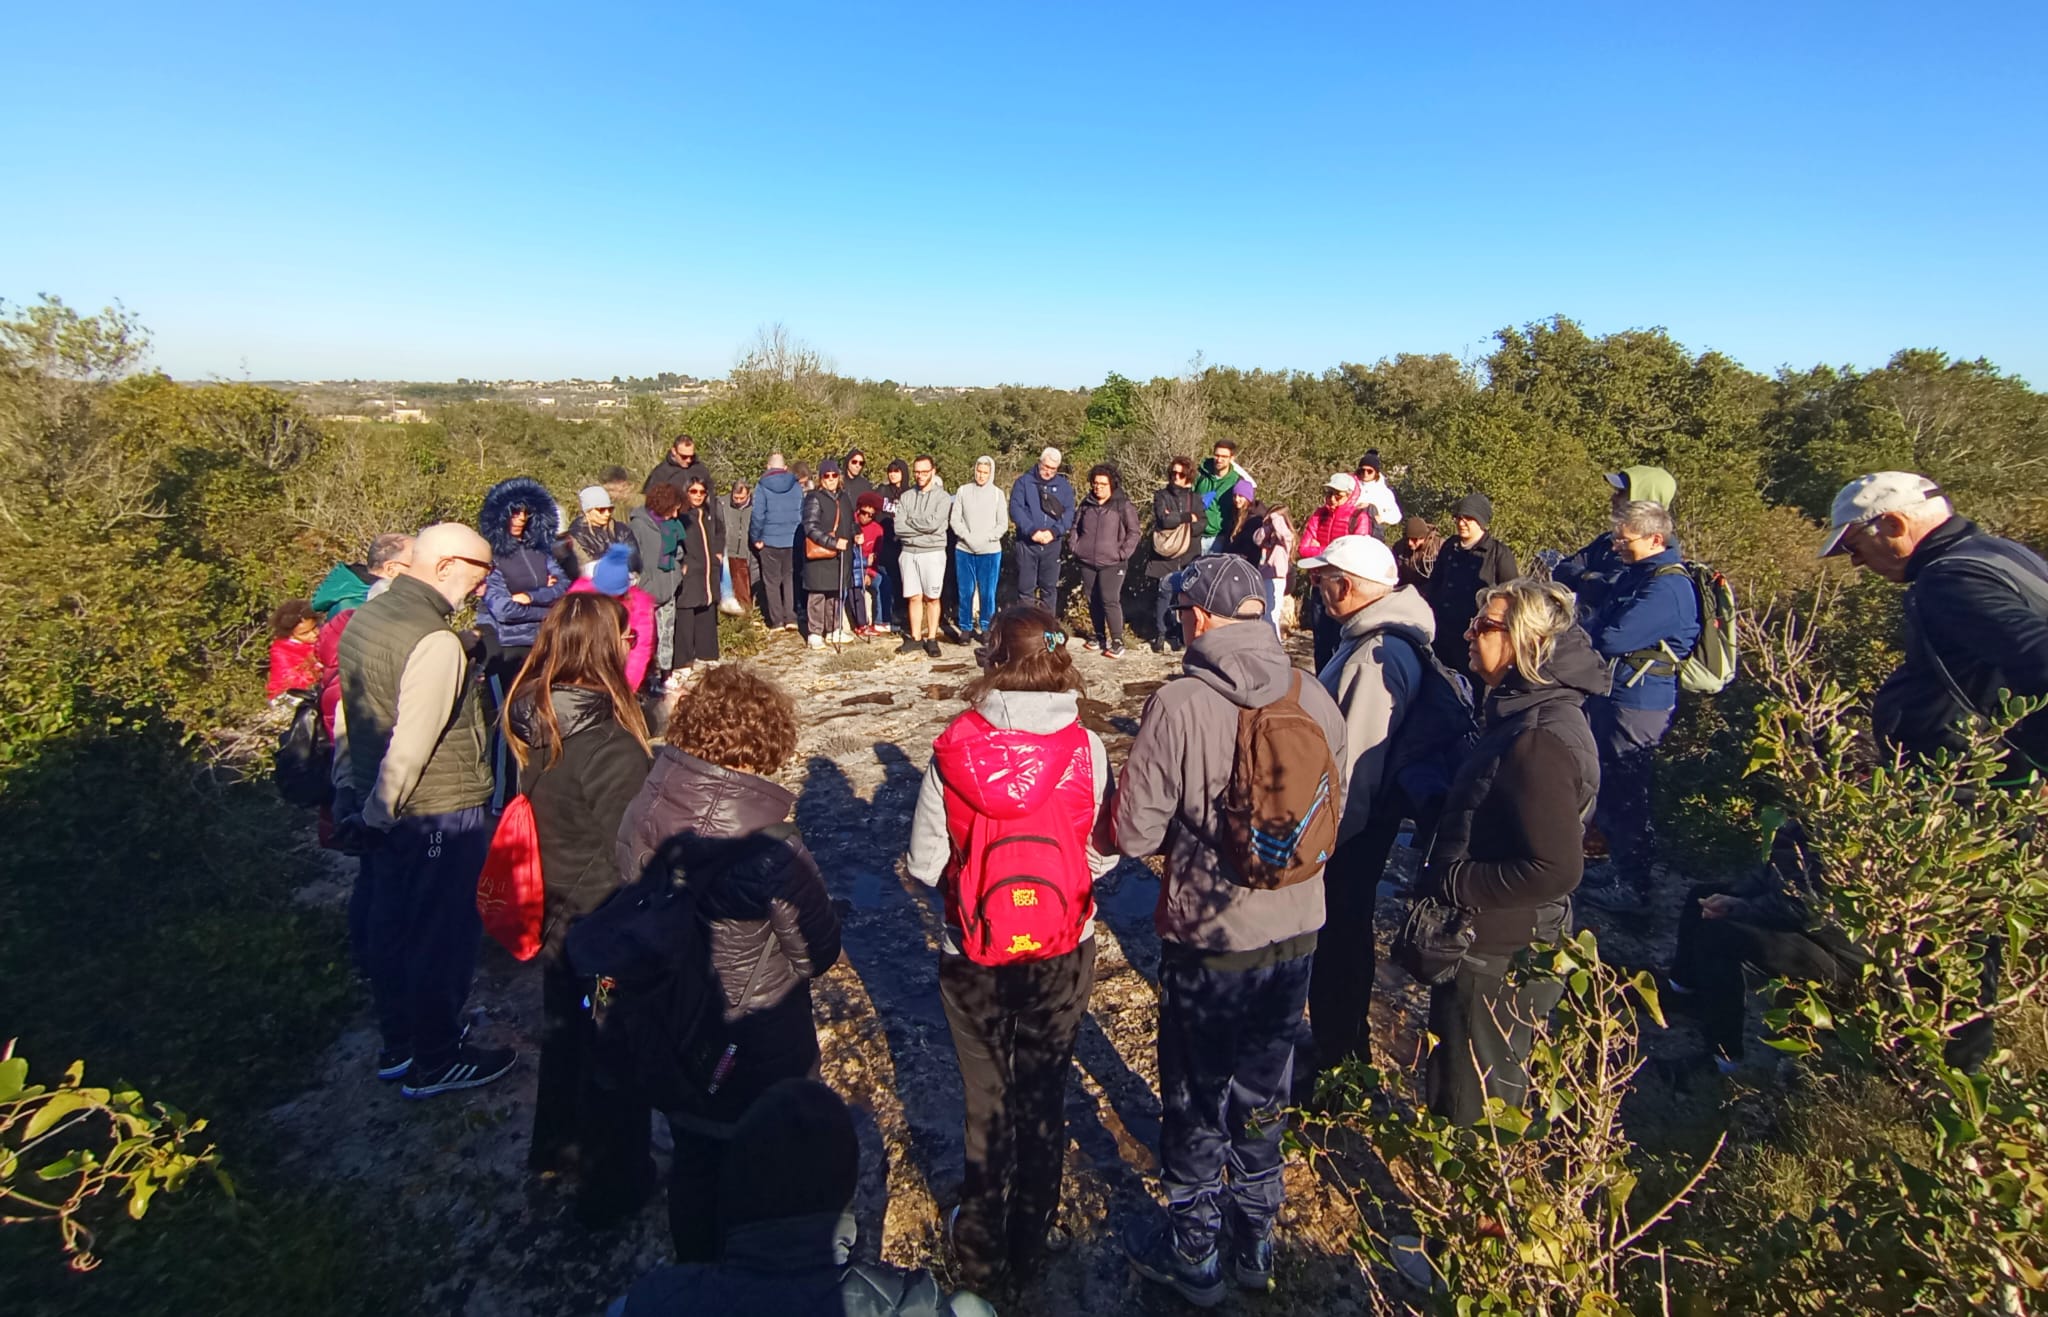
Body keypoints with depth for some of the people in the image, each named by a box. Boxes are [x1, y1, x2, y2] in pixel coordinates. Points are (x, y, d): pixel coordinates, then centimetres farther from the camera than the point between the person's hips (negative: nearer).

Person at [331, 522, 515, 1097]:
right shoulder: (435, 643, -25)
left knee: (392, 929, 21)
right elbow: (410, 748, -26)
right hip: (440, 815, -9)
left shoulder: (364, 618, 4)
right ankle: (435, 1062, 23)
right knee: (444, 938, 8)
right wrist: (375, 816, -14)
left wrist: (350, 798, 15)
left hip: (387, 813, 9)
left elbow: (345, 720, 10)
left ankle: (398, 1044, 39)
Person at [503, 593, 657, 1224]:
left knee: (566, 1027, 28)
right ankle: (612, 1181, 35)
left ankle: (557, 1144, 51)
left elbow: (542, 814, 5)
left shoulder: (533, 722, -8)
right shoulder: (609, 747, -32)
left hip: (555, 912, 8)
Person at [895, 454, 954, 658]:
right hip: (908, 552, 3)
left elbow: (933, 523, -15)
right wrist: (922, 527, -10)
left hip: (933, 552, -3)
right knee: (914, 597, 7)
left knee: (932, 598, 3)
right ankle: (915, 638, 16)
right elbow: (899, 527, -2)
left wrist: (910, 520, -4)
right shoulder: (905, 497, 8)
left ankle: (932, 639, 10)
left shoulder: (943, 497, -2)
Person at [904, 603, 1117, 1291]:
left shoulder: (953, 748, -18)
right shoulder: (1086, 749, -16)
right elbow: (1103, 855, -8)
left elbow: (924, 861, -13)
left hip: (972, 955, 0)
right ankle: (1032, 1240, 39)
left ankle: (981, 1246, 38)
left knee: (986, 1097, 20)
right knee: (1044, 1095, 21)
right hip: (1062, 953, 1)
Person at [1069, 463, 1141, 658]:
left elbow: (1133, 532, -3)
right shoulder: (1086, 504, 12)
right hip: (1087, 562, 5)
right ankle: (1099, 635, 25)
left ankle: (1117, 641, -7)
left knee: (1110, 600, -12)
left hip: (1111, 563, -5)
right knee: (1093, 600, 11)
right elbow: (1076, 527, 21)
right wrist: (1074, 546, 8)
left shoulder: (1123, 506, -3)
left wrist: (1122, 553, -10)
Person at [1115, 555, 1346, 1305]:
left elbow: (1135, 835, -18)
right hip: (1295, 934, 4)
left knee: (1196, 1102, 18)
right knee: (1264, 1096, 24)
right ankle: (1255, 1243, 44)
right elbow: (1334, 817, 3)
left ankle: (1192, 1256, 38)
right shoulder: (1317, 700, -10)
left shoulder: (1178, 706, -23)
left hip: (1206, 940, -4)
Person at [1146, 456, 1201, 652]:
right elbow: (1164, 519, -11)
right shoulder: (1161, 496, 6)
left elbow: (1200, 526, -1)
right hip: (1166, 555, -2)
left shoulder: (1195, 499, 12)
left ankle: (1176, 634, 8)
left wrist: (1175, 520, -10)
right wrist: (1187, 517, -4)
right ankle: (1160, 634, 6)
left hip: (1189, 555, 2)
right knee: (1165, 593, -6)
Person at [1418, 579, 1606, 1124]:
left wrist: (1449, 882, -21)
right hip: (1487, 941, 10)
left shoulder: (1540, 739, -25)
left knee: (1469, 1110, 9)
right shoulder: (1526, 712, 7)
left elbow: (1554, 870, -29)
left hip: (1500, 955, -10)